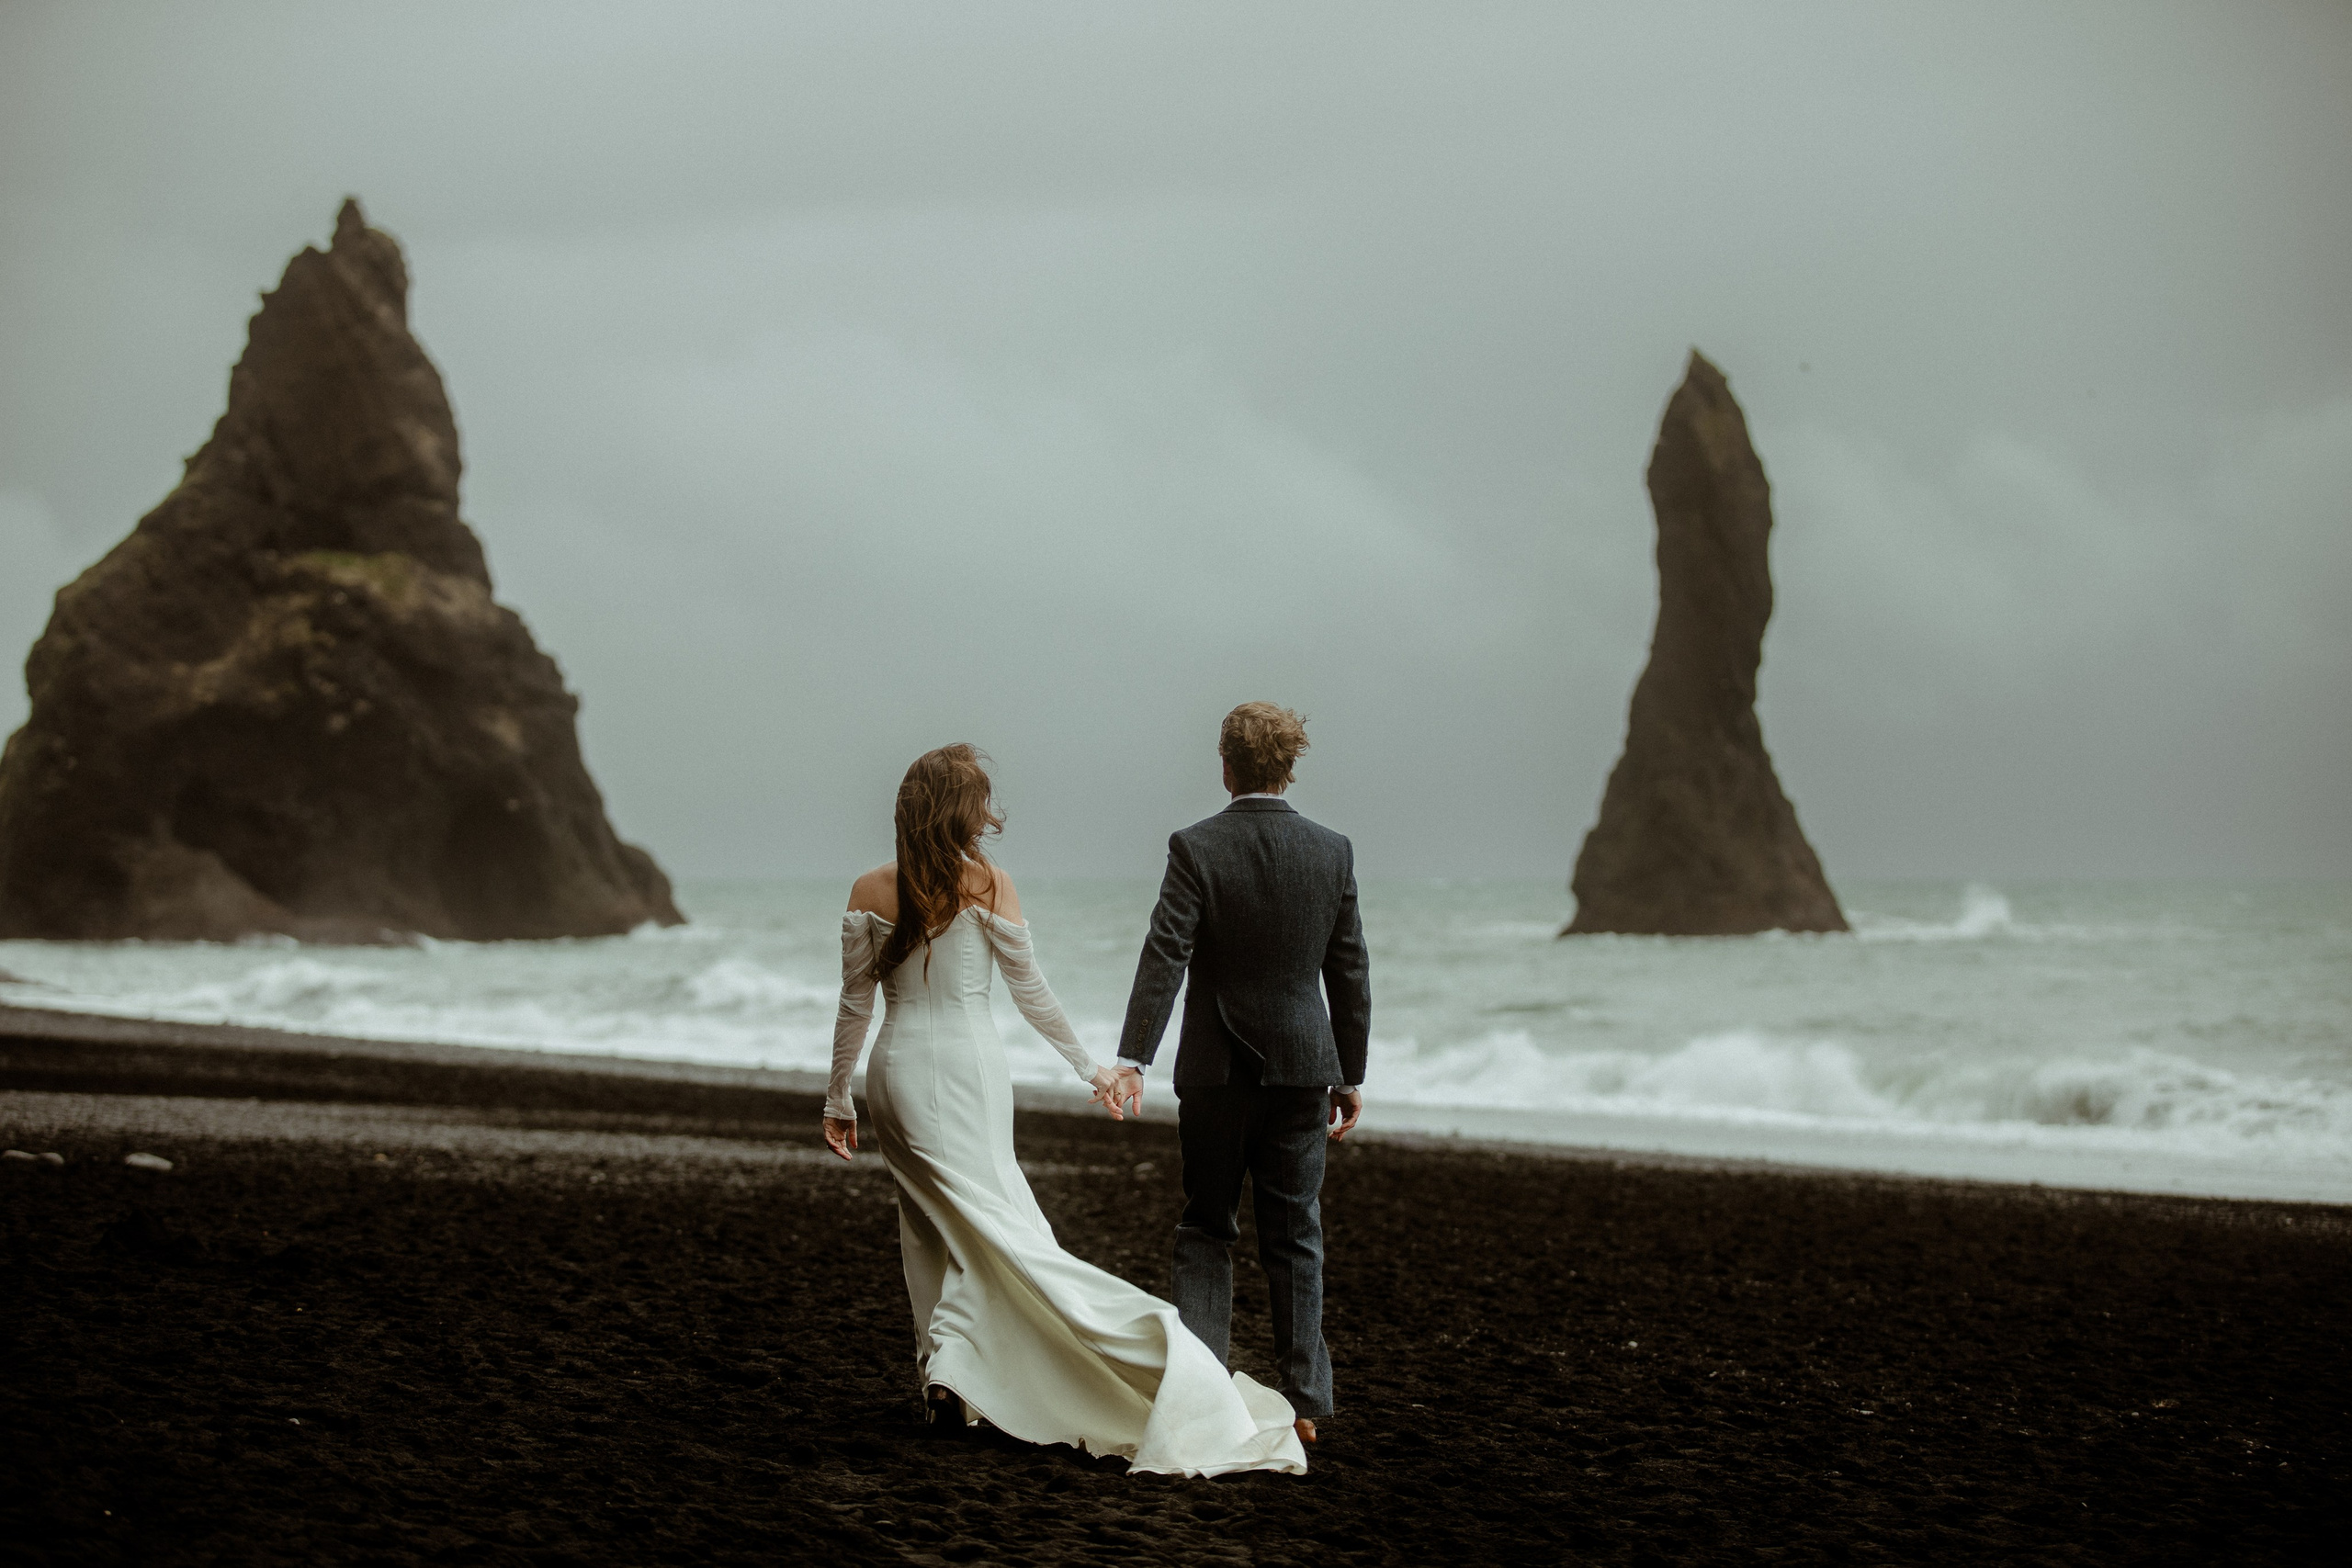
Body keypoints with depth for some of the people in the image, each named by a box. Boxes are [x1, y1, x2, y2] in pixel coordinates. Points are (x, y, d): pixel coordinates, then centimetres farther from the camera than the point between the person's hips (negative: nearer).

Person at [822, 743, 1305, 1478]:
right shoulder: (986, 884, -7)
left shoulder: (870, 892, 1)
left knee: (929, 1225, 13)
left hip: (896, 1068, 4)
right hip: (965, 1067, -4)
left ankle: (945, 1379, 10)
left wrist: (839, 1096, 14)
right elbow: (1030, 992, -1)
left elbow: (855, 1003, 5)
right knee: (992, 1223, 0)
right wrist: (1089, 1066, 11)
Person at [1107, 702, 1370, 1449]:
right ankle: (1302, 1402, 9)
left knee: (1205, 1229, 10)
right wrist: (1350, 1074, 12)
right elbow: (1349, 971, 4)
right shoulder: (1333, 852, 0)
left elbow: (1165, 955, -17)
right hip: (1302, 1066, 2)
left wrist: (1133, 1056, -19)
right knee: (1294, 1237, 8)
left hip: (1216, 1071, -2)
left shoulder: (1195, 848, -9)